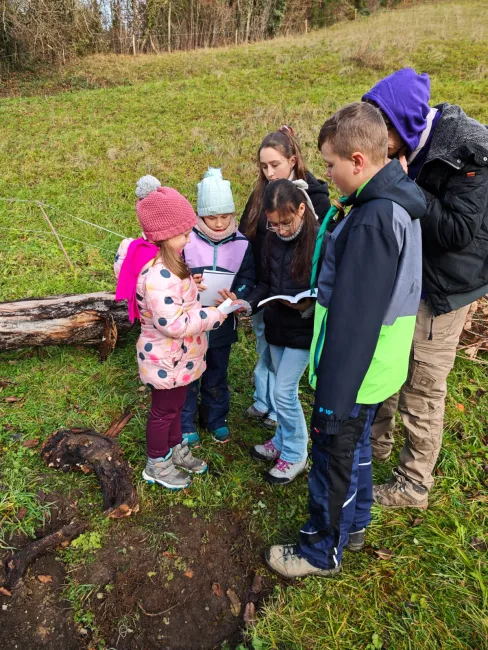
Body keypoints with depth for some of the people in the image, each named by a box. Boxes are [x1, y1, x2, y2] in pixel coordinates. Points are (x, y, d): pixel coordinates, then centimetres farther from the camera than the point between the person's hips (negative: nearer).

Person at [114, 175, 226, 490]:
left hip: (177, 355, 9)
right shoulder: (157, 276, -33)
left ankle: (176, 449, 49)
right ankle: (157, 465, 36)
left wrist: (189, 286, -4)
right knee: (164, 410, 12)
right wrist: (212, 315, -24)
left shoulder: (164, 260, 0)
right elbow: (173, 324, -32)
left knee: (175, 404, 26)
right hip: (167, 358, -9)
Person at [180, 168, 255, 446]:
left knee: (217, 376, 20)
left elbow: (248, 279, -1)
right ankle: (186, 424, 33)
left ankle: (216, 418, 42)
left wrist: (237, 295, -21)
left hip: (222, 323, 2)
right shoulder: (185, 240, -12)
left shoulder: (242, 244, -4)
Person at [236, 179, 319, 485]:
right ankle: (283, 441, 38)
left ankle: (295, 455, 19)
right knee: (284, 390, 18)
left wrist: (309, 307, -28)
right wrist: (249, 304, -7)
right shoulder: (272, 239, 2)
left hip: (303, 330, -6)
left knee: (284, 392, -2)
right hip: (276, 327, 6)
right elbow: (265, 283, 9)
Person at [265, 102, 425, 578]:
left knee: (333, 457, 10)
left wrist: (333, 399, -22)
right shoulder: (397, 203, 5)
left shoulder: (373, 220, -27)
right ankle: (353, 524, 48)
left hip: (353, 371, -9)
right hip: (374, 364, 9)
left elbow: (353, 320, -27)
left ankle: (322, 551, 35)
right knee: (354, 445, 25)